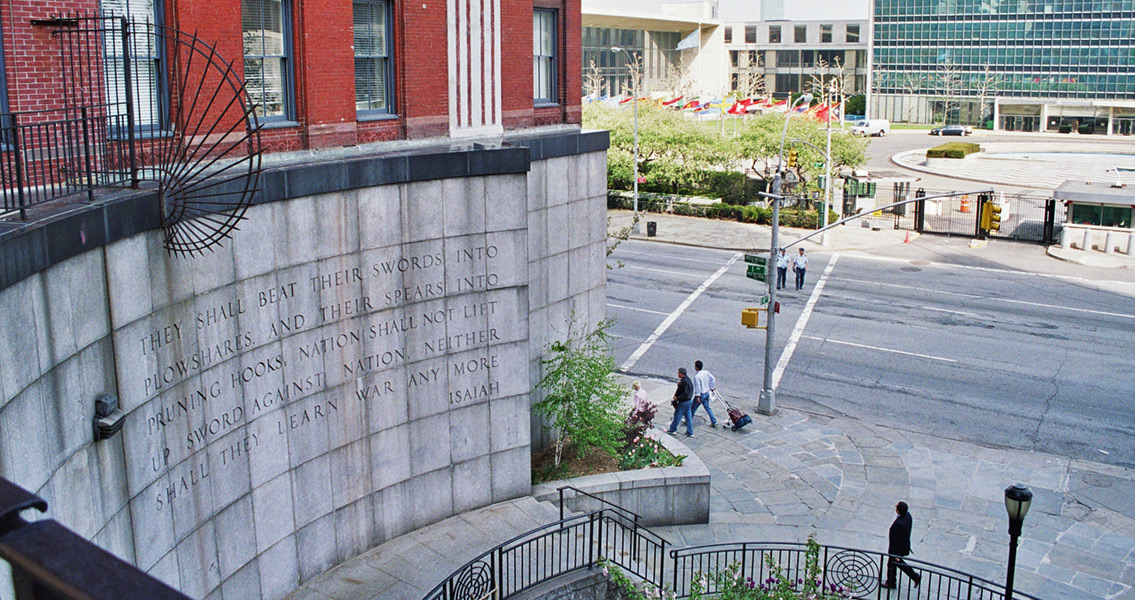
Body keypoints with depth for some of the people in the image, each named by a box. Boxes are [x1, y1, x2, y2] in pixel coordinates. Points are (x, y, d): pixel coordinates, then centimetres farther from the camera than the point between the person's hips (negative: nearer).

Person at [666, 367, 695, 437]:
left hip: (684, 402, -9)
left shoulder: (684, 382, -25)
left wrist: (677, 398, -21)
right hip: (689, 401, 9)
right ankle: (690, 432, 21)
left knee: (677, 416, 8)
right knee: (688, 417, 15)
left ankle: (672, 429, 23)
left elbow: (685, 394, -29)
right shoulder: (687, 379, 6)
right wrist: (679, 384, 1)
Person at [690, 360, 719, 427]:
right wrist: (712, 387, 16)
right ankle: (714, 422, 14)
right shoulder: (706, 372, -2)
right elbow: (713, 379, 7)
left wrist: (698, 396, -20)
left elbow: (698, 386, -24)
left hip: (701, 394, -7)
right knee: (707, 407, 17)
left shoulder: (697, 376, -24)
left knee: (693, 408, 9)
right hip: (707, 393, 7)